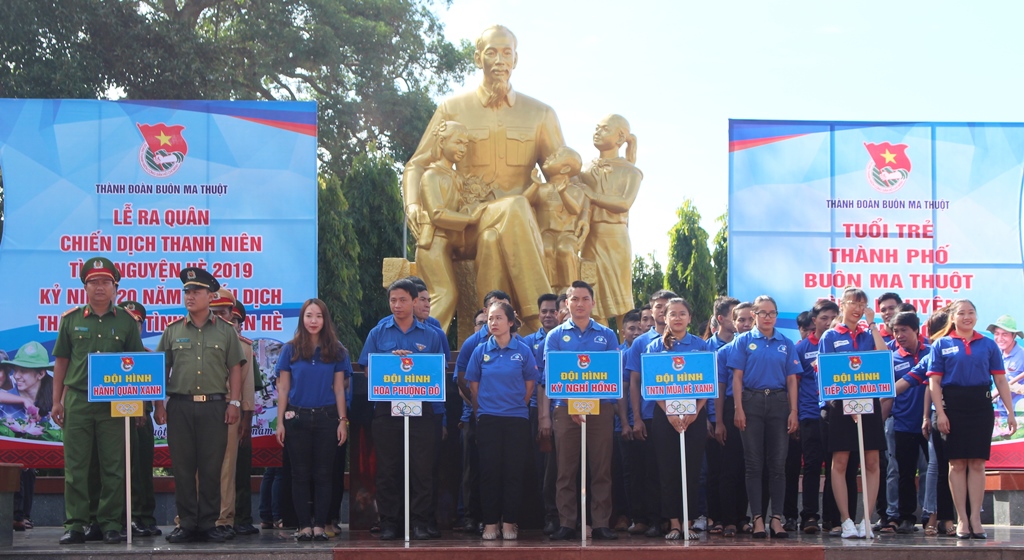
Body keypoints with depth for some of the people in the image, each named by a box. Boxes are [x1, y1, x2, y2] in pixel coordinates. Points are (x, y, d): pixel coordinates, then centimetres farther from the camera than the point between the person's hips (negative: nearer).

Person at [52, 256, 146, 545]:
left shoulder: (126, 321, 7)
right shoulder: (71, 319, 8)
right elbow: (61, 362, 10)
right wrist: (57, 400, 5)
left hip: (113, 403, 0)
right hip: (77, 399, 0)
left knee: (113, 465, 0)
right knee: (76, 465, 1)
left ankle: (111, 522, 6)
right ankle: (75, 523, 5)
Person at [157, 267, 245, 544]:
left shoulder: (225, 330, 7)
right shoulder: (173, 330, 10)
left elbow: (235, 368, 7)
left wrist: (234, 402, -1)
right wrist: (159, 404, 4)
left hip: (214, 406, -1)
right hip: (180, 405, 1)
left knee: (211, 468, 0)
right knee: (183, 467, 2)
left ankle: (208, 524, 7)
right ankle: (186, 524, 8)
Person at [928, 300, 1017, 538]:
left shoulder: (988, 345, 10)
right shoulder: (942, 345, 4)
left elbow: (1000, 380, 8)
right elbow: (934, 382, 0)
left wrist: (1010, 412, 2)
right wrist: (940, 413, -10)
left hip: (981, 405, 2)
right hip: (954, 406, -2)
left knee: (977, 463, 2)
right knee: (957, 463, 0)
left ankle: (975, 518, 5)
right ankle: (962, 519, 5)